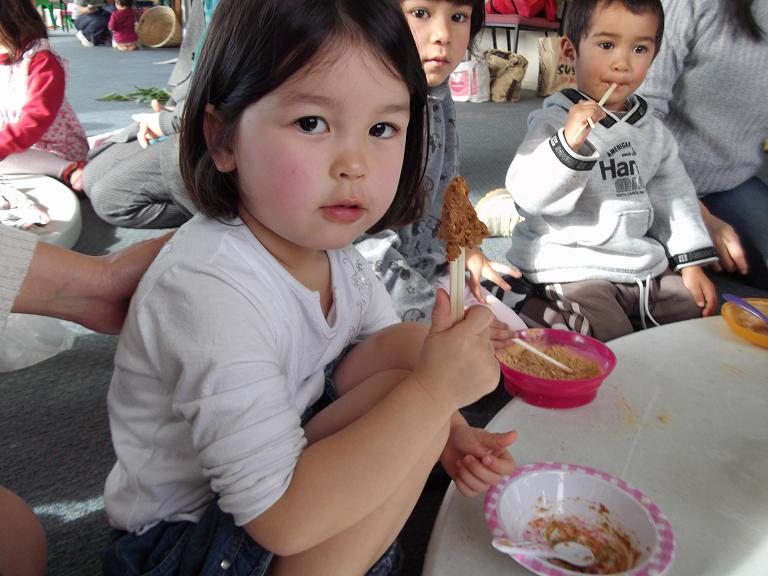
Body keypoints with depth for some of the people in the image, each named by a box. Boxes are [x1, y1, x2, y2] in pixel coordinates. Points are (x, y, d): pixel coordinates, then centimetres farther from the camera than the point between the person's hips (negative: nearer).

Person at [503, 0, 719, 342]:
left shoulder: (651, 130, 10)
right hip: (572, 270, -7)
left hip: (644, 263, 8)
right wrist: (569, 144, -35)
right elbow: (527, 195, -21)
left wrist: (692, 262, 12)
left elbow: (674, 195, 17)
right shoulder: (554, 122, -9)